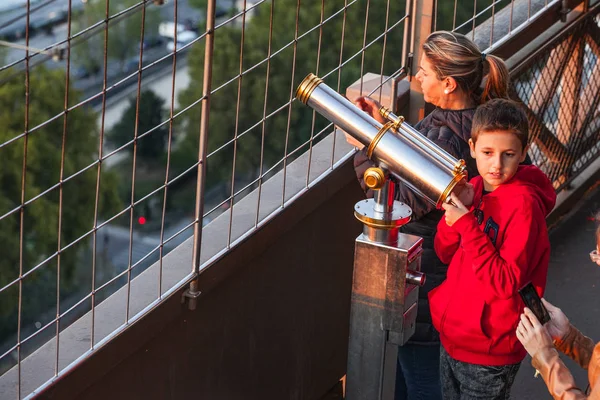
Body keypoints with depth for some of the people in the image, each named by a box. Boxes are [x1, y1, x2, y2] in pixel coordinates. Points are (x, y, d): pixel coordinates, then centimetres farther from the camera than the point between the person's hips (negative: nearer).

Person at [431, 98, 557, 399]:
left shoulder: (523, 204, -22)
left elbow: (505, 283, -25)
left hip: (489, 352, -7)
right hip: (453, 335, 7)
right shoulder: (475, 188, 1)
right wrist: (455, 209, -15)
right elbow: (445, 253, 4)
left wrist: (467, 225, -30)